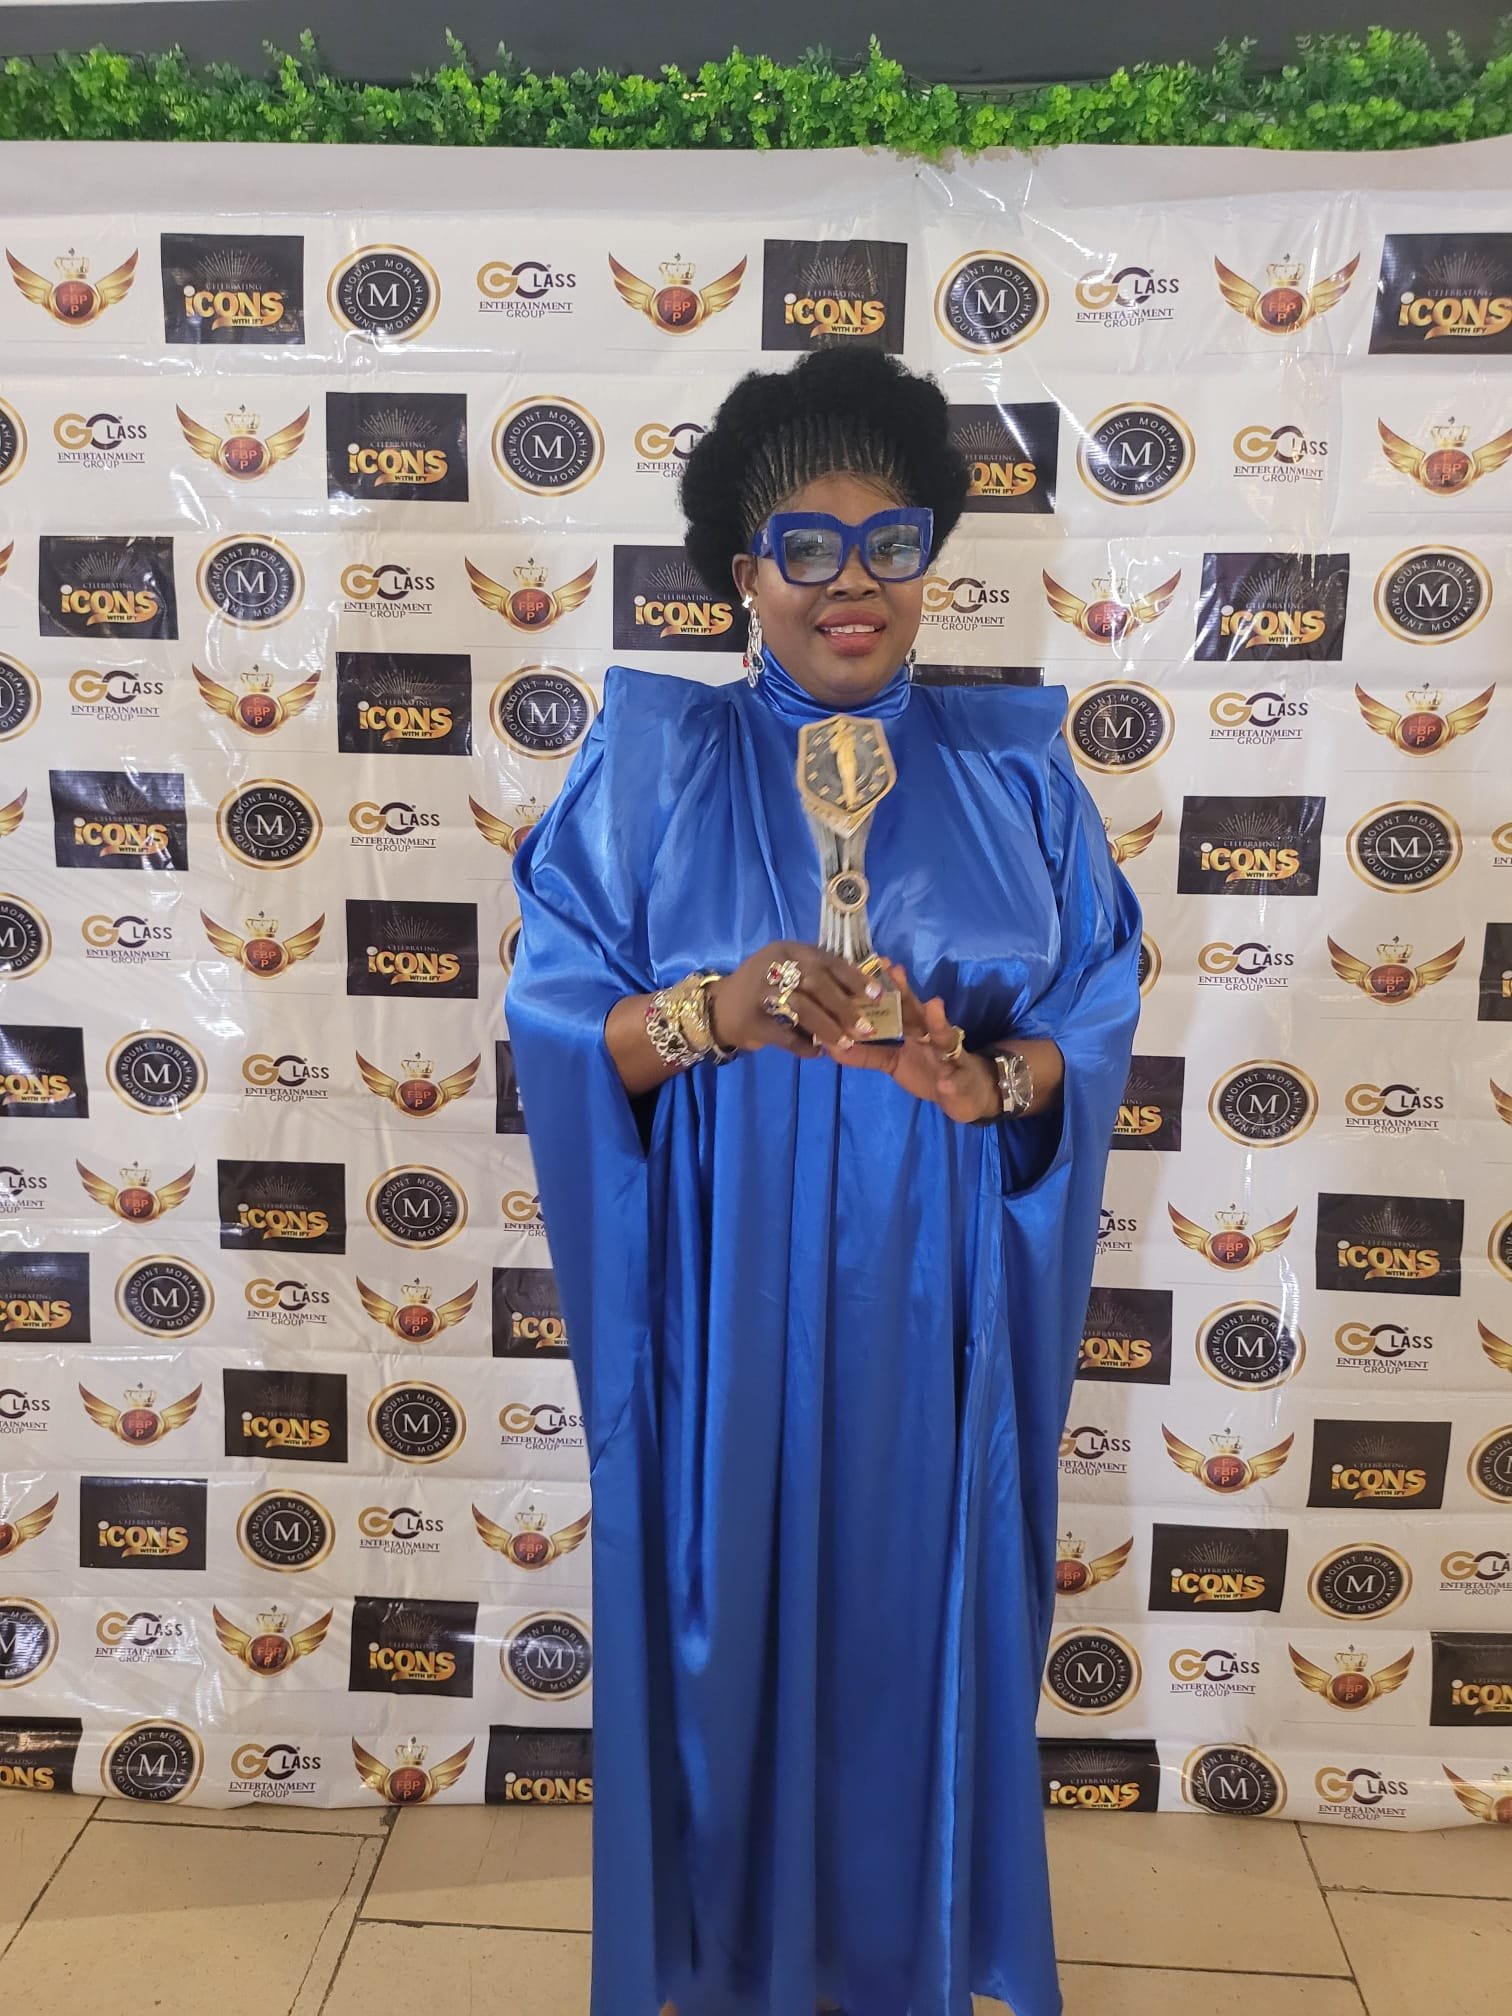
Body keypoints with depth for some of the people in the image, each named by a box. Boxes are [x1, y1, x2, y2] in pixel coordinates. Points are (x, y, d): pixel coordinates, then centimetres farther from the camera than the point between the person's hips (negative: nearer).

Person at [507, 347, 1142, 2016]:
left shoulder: (1011, 768, 4)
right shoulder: (652, 763, -1)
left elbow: (1095, 1017, 2)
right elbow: (555, 1018, -6)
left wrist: (987, 1081, -19)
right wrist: (717, 1011, -25)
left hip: (929, 1305, 2)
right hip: (724, 1309, -1)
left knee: (916, 1624, 13)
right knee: (725, 1625, 11)